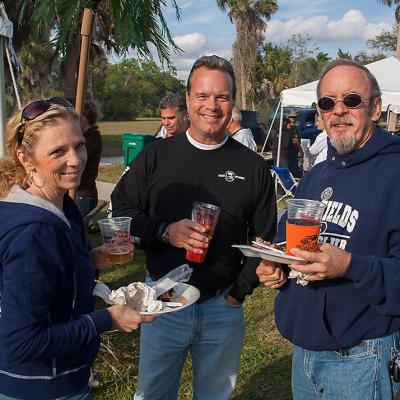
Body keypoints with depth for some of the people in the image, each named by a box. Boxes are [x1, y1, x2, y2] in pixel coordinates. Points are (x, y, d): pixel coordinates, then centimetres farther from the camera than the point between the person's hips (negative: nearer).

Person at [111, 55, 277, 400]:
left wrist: (239, 291, -4)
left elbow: (265, 239, 3)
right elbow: (121, 209, -1)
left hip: (224, 309, 1)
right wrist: (165, 231, -17)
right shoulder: (157, 155, -3)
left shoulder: (253, 167, -2)